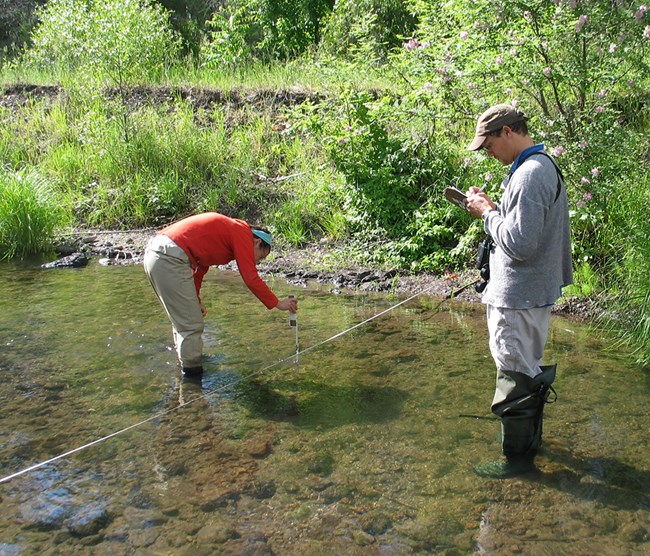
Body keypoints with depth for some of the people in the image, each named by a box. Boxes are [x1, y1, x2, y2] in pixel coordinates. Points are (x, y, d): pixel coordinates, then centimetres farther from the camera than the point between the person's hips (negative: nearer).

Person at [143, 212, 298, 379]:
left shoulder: (228, 230, 26)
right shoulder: (243, 234, -1)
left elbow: (199, 269, 32)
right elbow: (251, 279, -8)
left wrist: (195, 300, 34)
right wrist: (278, 304, 1)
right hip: (170, 259, -10)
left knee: (183, 318, 24)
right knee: (192, 324, 1)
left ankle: (187, 358, 38)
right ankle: (193, 371, 11)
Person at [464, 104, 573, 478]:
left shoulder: (529, 174, -22)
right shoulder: (545, 166, 11)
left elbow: (519, 243, -27)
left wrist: (488, 214, -13)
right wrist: (493, 208, 6)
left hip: (519, 297, -11)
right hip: (533, 291, 11)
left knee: (516, 376, 2)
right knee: (529, 368, 23)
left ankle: (518, 456, 15)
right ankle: (531, 437, 39)